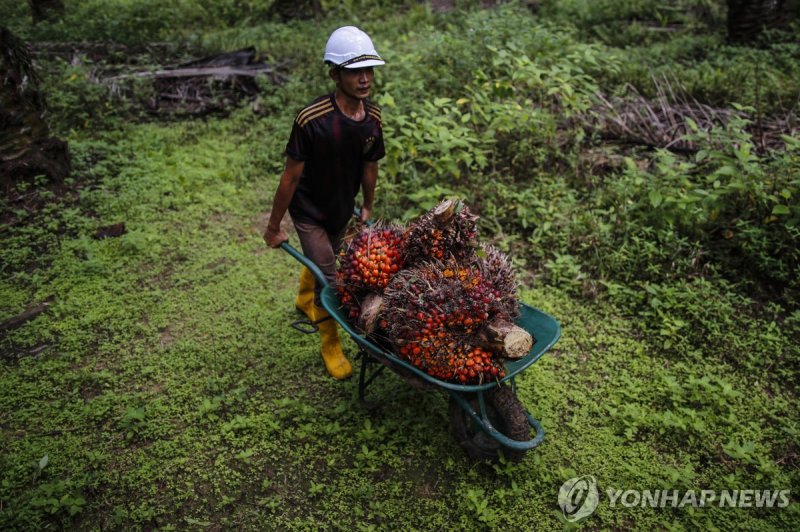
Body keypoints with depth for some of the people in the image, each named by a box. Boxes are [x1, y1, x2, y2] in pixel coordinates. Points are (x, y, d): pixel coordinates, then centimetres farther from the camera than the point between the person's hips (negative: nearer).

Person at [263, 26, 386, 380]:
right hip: (309, 209, -5)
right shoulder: (311, 119, -30)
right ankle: (331, 345, 20)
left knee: (323, 260, 27)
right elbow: (291, 176, -22)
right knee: (328, 279, -4)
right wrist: (274, 226, -14)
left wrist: (367, 207, 14)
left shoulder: (373, 117, -13)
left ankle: (305, 301, 59)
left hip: (342, 207, 6)